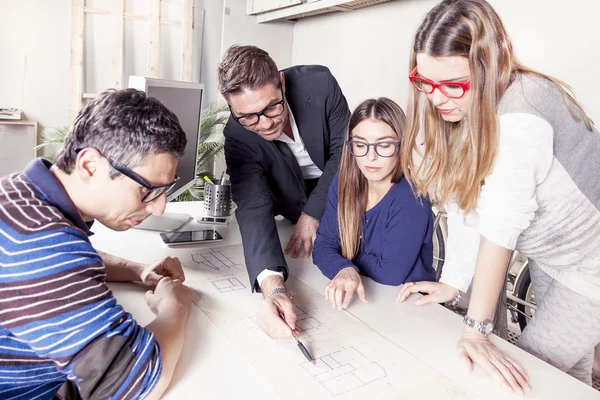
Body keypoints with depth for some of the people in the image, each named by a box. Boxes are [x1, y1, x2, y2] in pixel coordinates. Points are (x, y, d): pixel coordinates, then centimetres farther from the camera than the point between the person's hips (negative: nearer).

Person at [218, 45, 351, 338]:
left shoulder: (319, 83, -28)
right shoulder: (237, 138, -28)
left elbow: (344, 152, -18)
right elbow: (253, 210, -37)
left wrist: (313, 213, -24)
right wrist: (273, 288, -53)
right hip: (296, 211, 0)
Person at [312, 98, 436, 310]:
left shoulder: (411, 197, -18)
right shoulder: (343, 183, -2)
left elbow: (391, 273, -21)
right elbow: (323, 244, -4)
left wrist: (346, 259, -8)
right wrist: (344, 269, -24)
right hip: (350, 298, 4)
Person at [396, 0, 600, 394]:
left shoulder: (518, 113, -33)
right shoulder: (459, 109, -9)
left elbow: (500, 225, -34)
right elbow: (463, 199, -8)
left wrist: (476, 330, -29)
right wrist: (452, 282, -10)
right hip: (548, 256, 7)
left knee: (525, 371, 2)